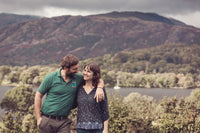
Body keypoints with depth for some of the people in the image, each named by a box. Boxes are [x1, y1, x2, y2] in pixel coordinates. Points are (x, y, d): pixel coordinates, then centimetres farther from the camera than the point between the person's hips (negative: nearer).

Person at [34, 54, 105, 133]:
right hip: (47, 120, -1)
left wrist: (99, 88, -14)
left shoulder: (78, 78, 1)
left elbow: (98, 80, 10)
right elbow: (38, 95, 0)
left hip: (63, 122, 2)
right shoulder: (51, 78, -5)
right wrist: (38, 118, -4)